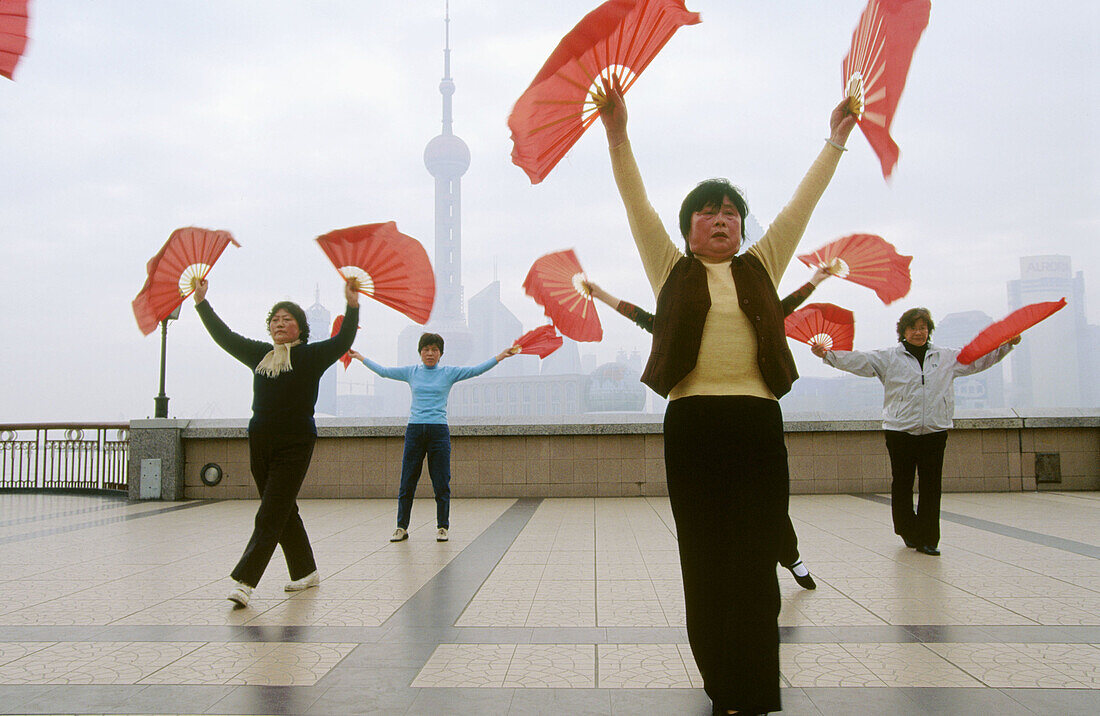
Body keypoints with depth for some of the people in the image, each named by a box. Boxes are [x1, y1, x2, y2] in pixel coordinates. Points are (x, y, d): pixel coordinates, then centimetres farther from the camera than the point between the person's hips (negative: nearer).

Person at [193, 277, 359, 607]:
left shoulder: (311, 356, 0)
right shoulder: (259, 354, 12)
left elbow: (343, 341, -10)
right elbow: (224, 336, 17)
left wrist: (352, 306, -23)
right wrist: (201, 302, 14)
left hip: (295, 446, -5)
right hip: (261, 444, 5)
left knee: (271, 515, -9)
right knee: (284, 512, 13)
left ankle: (244, 580, -10)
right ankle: (306, 571, 27)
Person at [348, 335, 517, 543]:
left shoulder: (449, 372, 5)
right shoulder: (411, 372, 10)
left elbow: (476, 370, -1)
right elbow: (383, 371, 15)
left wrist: (500, 356, -8)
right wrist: (359, 357, 17)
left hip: (439, 431, -1)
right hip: (414, 430, 1)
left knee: (441, 483, 2)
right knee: (407, 482, 4)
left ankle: (442, 527, 14)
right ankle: (402, 527, 15)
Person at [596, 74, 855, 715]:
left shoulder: (761, 267, 17)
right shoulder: (672, 269, 12)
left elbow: (802, 204, 15)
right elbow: (637, 203, 4)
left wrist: (836, 139, 11)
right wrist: (618, 134, -6)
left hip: (758, 423, 1)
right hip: (693, 425, -1)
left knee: (755, 563, -1)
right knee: (706, 562, 3)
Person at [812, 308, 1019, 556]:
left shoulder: (947, 357, 14)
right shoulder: (888, 358, 5)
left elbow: (981, 358, 19)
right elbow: (857, 360, -5)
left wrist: (1008, 344, 9)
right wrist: (827, 354, -18)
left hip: (934, 431, 2)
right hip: (900, 431, -2)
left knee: (931, 486, 0)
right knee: (902, 484, 4)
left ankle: (927, 539, 5)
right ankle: (908, 532, 20)